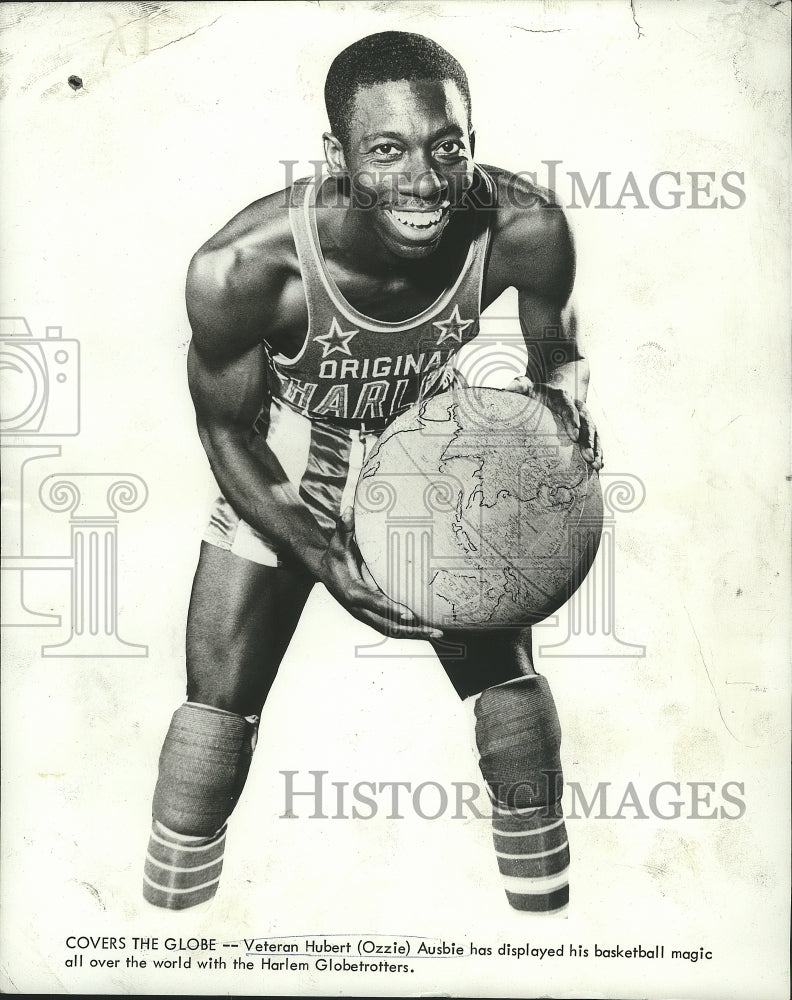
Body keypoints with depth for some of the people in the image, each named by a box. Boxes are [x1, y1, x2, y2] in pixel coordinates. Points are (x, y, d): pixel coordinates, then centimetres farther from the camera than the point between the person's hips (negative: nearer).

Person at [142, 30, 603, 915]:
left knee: (510, 678, 5)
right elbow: (226, 427, -16)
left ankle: (544, 904, 31)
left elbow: (556, 353, -6)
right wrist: (320, 557, -26)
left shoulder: (526, 231, -29)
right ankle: (168, 912, 26)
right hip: (281, 471, -1)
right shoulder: (242, 267, -34)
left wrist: (564, 402, -28)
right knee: (218, 706, -1)